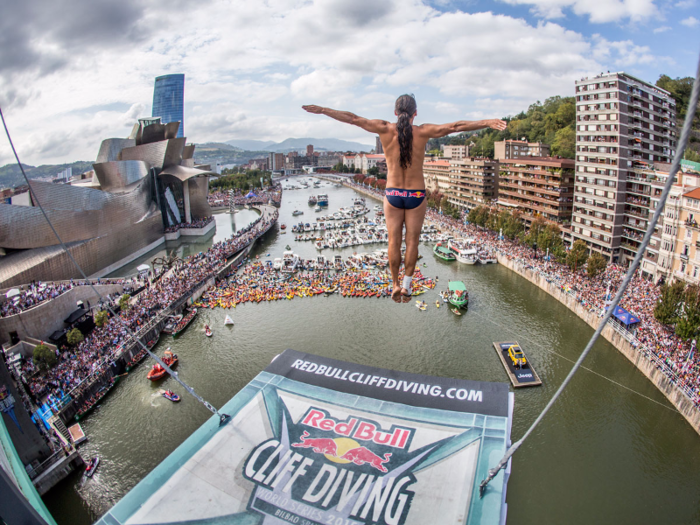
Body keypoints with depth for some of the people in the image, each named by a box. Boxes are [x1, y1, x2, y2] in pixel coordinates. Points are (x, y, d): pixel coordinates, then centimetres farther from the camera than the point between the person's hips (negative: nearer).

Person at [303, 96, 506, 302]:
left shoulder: (385, 129, -7)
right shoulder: (423, 132, -9)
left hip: (392, 194, 1)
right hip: (416, 195, -1)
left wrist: (322, 110, 2)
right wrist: (487, 123, -6)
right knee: (412, 241, 9)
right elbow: (455, 126, -12)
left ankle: (396, 284, 17)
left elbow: (353, 118, -4)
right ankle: (406, 285, 13)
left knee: (394, 241, 9)